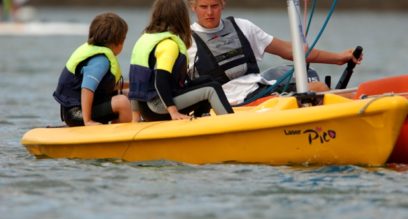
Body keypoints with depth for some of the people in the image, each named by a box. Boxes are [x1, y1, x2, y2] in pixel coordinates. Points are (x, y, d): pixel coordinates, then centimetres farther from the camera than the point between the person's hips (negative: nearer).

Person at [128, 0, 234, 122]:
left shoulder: (145, 38, 15)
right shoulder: (169, 44, -12)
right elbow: (160, 81, -23)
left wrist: (136, 114, 20)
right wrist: (174, 112, -26)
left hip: (145, 108, 10)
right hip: (158, 105, -10)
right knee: (212, 89, -10)